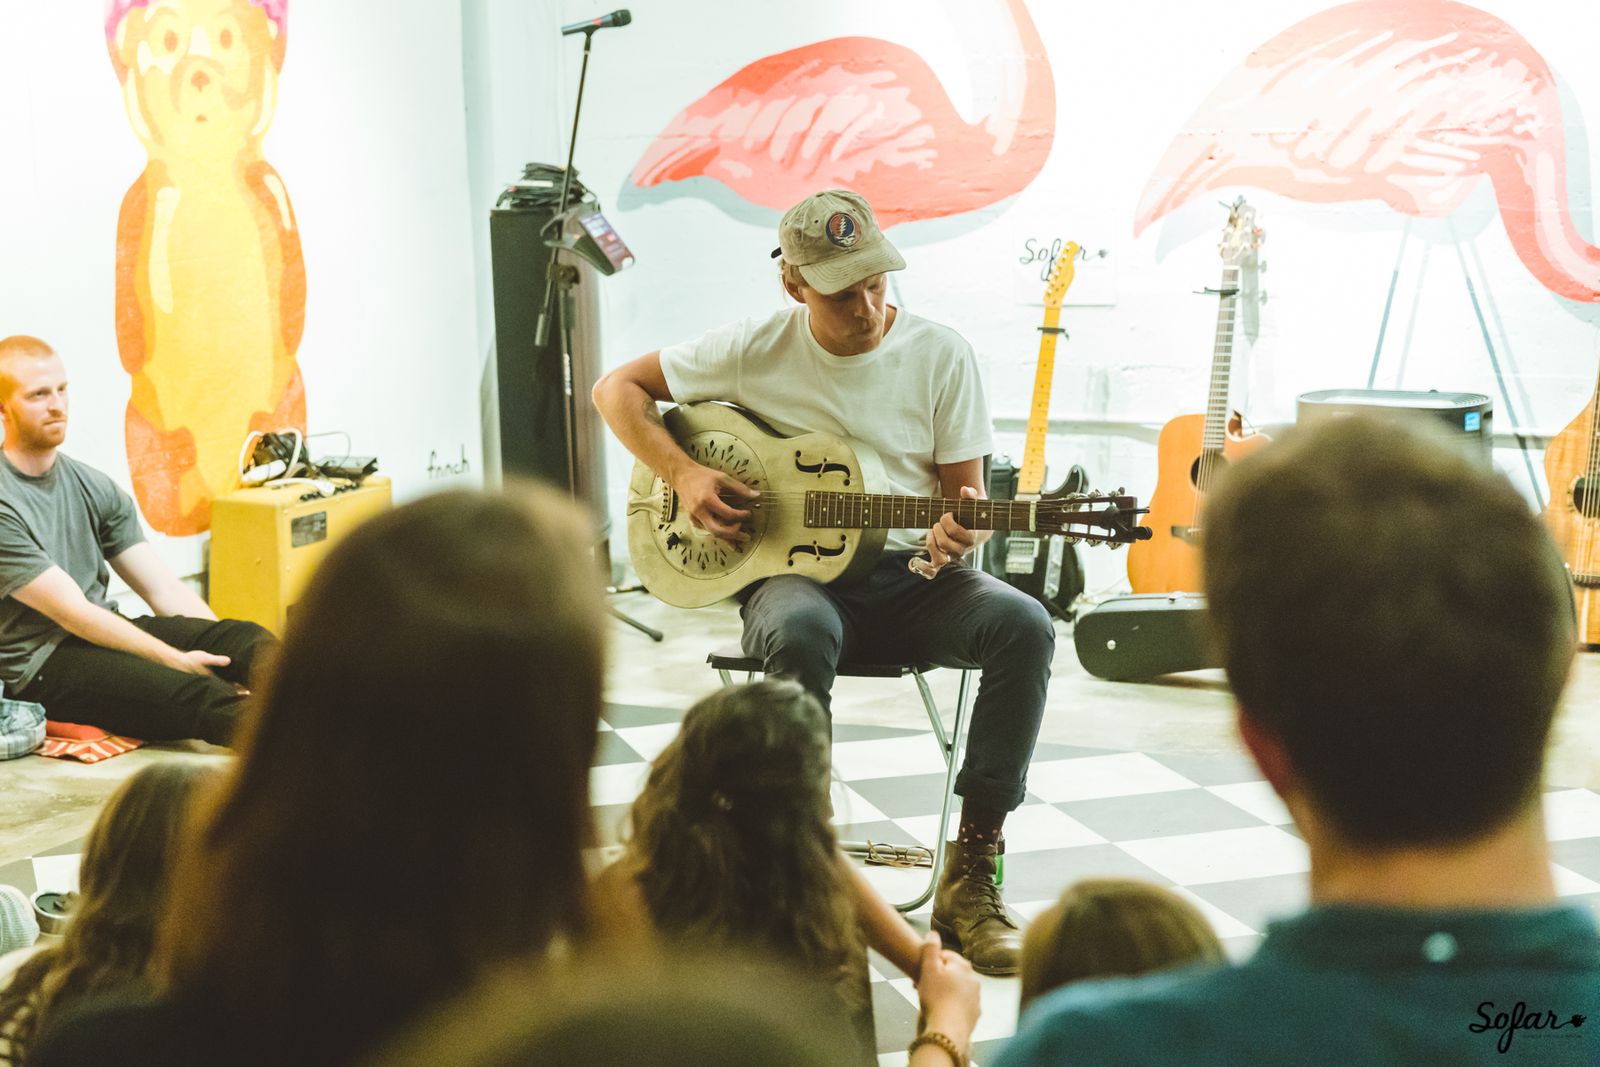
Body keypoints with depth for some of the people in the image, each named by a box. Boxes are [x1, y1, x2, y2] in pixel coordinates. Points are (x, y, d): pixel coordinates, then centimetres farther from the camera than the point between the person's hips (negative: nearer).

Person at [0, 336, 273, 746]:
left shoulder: (93, 487, 11)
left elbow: (164, 590, 8)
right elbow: (73, 613, -16)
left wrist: (231, 650, -7)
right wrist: (177, 661, -22)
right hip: (36, 666, -7)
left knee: (248, 639, -22)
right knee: (196, 696, -35)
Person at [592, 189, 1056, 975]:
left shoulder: (941, 357, 0)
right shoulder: (755, 349, -1)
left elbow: (966, 493, 4)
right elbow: (617, 388, 6)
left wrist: (954, 535, -22)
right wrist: (684, 476, -9)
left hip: (907, 572, 2)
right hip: (791, 569, -2)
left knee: (1024, 628, -29)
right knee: (799, 635, -40)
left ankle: (970, 876, -22)